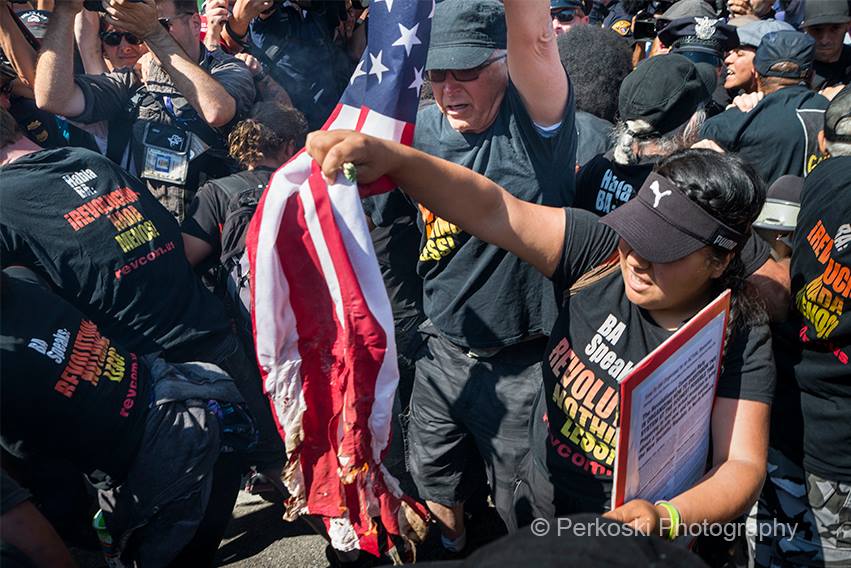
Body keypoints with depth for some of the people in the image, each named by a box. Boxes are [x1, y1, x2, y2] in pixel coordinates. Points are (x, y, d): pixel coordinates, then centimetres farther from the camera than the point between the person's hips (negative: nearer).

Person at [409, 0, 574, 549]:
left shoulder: (533, 123, -17)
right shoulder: (426, 126, 0)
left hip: (520, 365, -5)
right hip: (441, 351, 6)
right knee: (434, 482, 25)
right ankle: (451, 547, 54)